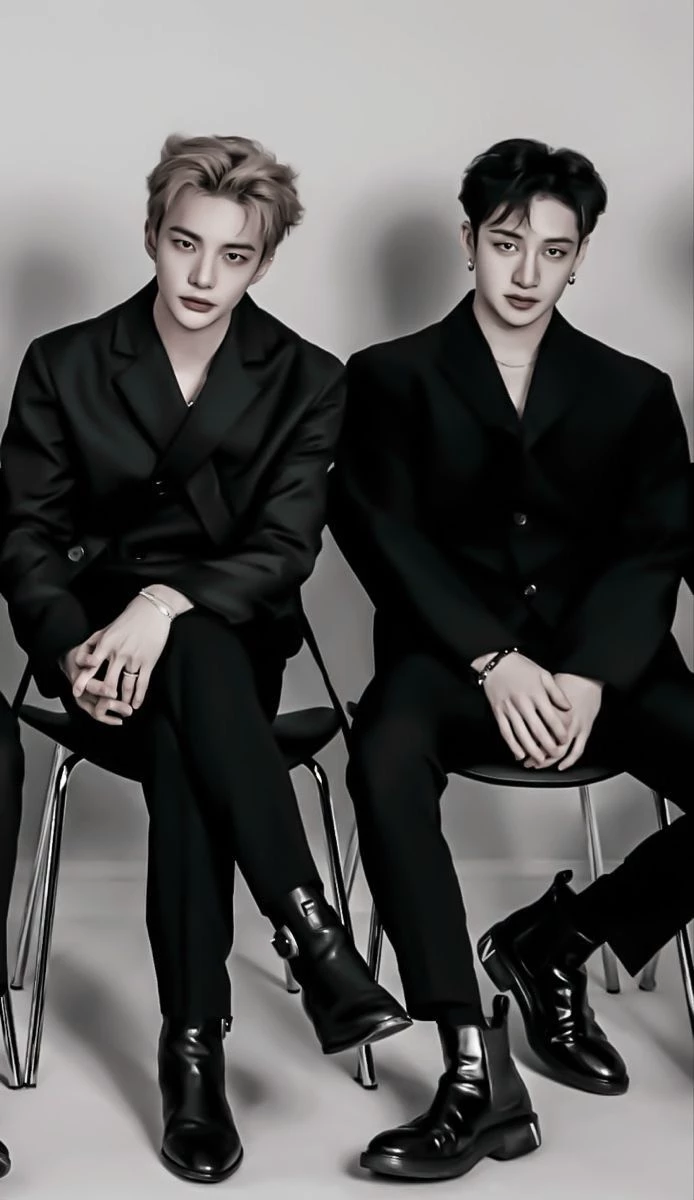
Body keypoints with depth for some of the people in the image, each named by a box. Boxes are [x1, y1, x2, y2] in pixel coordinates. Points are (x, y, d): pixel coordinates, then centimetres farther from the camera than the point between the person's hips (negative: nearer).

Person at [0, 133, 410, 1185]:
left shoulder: (305, 380, 3)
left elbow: (286, 545, -8)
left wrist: (168, 601, -27)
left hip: (238, 642, 1)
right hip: (103, 638, 0)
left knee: (182, 744, -36)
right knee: (194, 667, -37)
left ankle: (193, 1047, -34)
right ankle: (314, 939, -38)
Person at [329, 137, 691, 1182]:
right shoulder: (393, 377, 10)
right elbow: (386, 537, -2)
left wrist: (588, 677, -16)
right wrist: (496, 660, -17)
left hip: (602, 658, 3)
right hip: (452, 651, -2)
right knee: (386, 755, -35)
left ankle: (557, 941, 0)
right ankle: (478, 1075, -32)